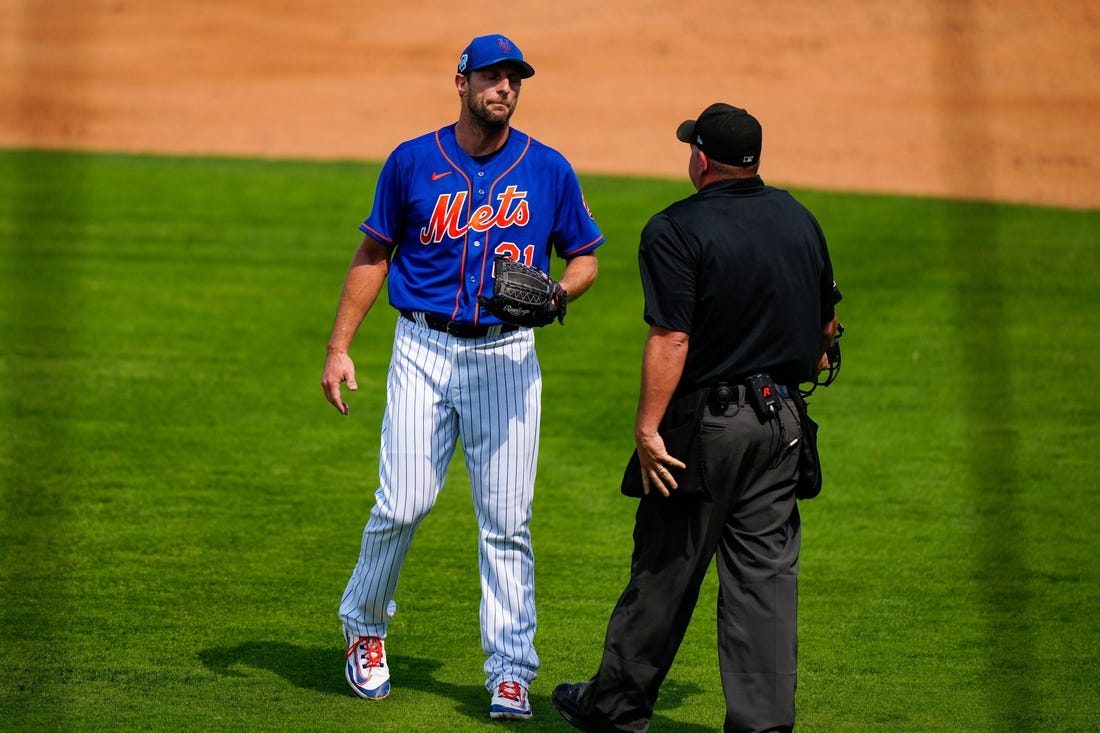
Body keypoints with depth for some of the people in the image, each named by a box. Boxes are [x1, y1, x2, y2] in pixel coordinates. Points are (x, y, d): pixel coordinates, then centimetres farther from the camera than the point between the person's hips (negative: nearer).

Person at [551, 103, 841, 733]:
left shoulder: (677, 231, -14)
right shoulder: (799, 219, 7)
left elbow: (671, 338, -22)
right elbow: (827, 323, 18)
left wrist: (648, 427, -21)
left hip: (706, 425, -5)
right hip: (783, 420, 5)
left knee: (667, 569, 5)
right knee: (766, 573, 6)